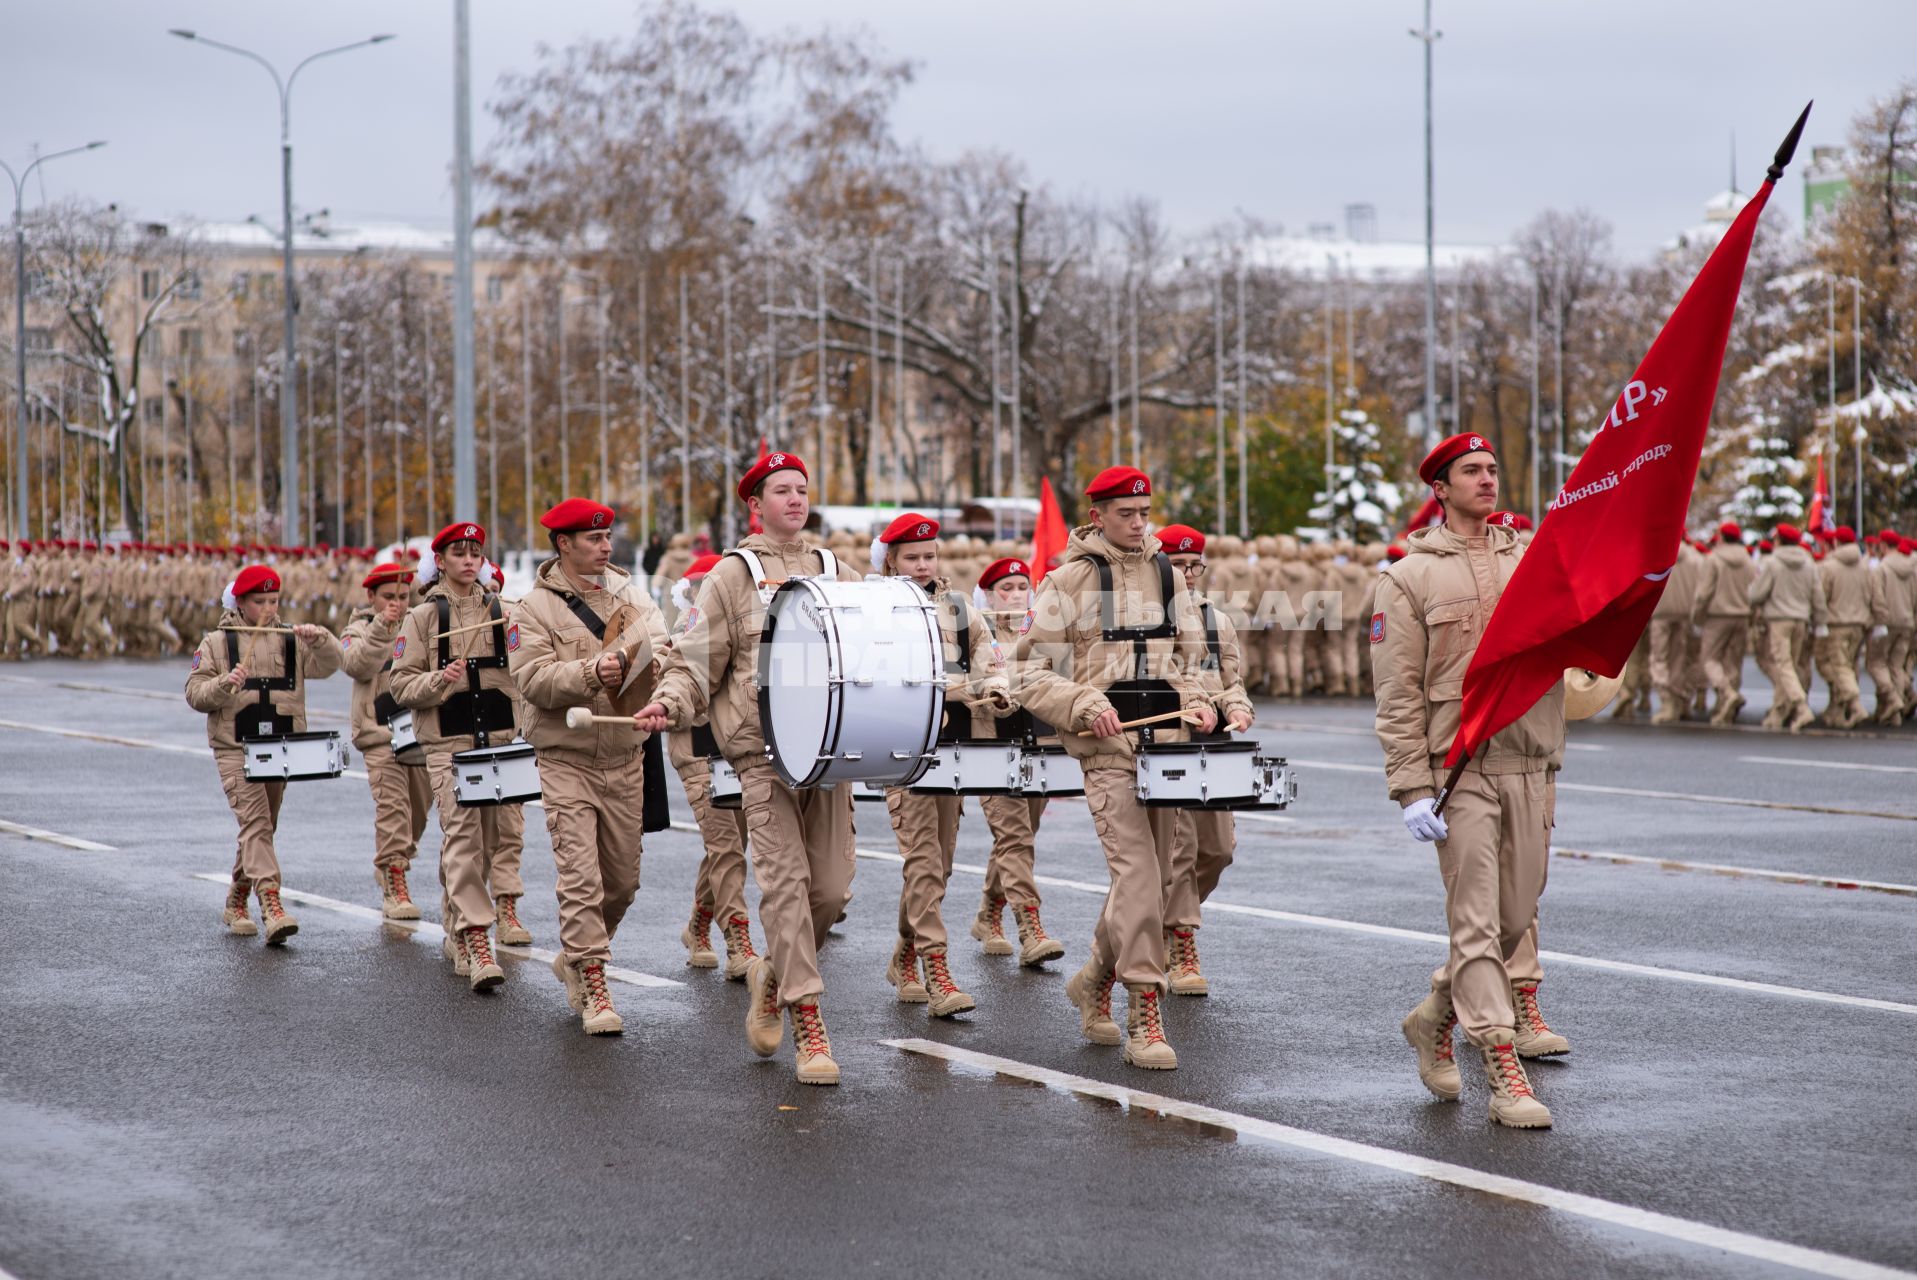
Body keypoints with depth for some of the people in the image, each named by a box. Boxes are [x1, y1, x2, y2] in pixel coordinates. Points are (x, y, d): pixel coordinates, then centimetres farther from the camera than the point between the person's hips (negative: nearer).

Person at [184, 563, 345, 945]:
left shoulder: (291, 640, 9)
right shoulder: (217, 643, 4)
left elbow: (328, 664, -5)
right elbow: (194, 694, 0)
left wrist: (320, 640, -25)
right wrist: (223, 684, -19)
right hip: (235, 748, -4)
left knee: (262, 827, 12)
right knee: (255, 822, -18)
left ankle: (236, 903, 28)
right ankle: (271, 905, -30)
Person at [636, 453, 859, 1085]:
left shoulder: (839, 575, 17)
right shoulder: (733, 575, 6)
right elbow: (695, 662, 3)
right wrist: (669, 704, -16)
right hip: (763, 749, -4)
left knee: (832, 886, 1)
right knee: (786, 878, -12)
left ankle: (775, 974, 28)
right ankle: (807, 1021, -9)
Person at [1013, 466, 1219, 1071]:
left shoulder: (1167, 574, 14)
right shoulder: (1068, 580, -2)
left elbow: (1191, 654, 24)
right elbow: (1032, 675, -3)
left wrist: (1197, 701, 4)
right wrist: (1086, 705, -17)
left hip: (1167, 743, 6)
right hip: (1107, 746, -6)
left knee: (1151, 874, 10)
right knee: (1136, 872, -15)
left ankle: (1096, 980, 33)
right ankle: (1145, 1015, -14)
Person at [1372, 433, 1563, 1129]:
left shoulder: (1530, 561, 14)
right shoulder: (1410, 577, 0)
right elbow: (1399, 695, -4)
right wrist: (1413, 788, -11)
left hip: (1530, 765, 5)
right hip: (1459, 769, -5)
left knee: (1516, 915, 10)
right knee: (1477, 921, -7)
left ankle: (1436, 1016, 32)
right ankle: (1504, 1070, -6)